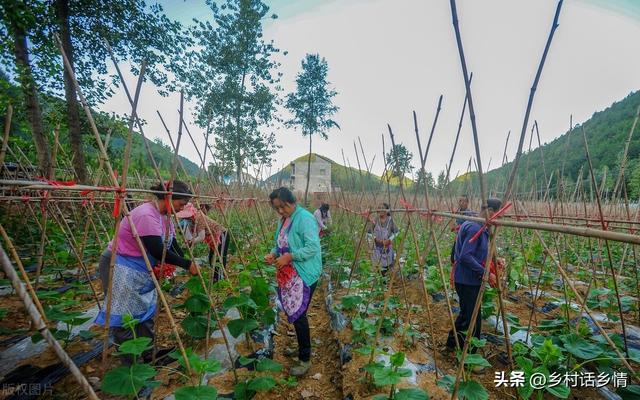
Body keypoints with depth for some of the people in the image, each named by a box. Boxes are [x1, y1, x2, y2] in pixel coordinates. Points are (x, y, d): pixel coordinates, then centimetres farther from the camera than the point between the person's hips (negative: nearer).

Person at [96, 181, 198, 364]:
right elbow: (158, 251, -30)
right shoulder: (146, 215, -27)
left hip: (142, 270, 9)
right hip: (121, 269, -9)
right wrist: (187, 264, -23)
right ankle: (130, 363, 13)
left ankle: (148, 356, 27)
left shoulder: (165, 216, 2)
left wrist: (189, 264, -2)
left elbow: (172, 246, 7)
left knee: (146, 314, 14)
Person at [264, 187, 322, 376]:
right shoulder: (284, 219, 9)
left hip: (304, 275, -8)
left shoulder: (305, 218, -18)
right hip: (288, 275, 9)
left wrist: (288, 257, -24)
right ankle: (302, 347, 39)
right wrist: (273, 253, -1)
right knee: (291, 312, 17)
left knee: (298, 314, -3)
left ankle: (305, 359, 15)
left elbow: (313, 247, -24)